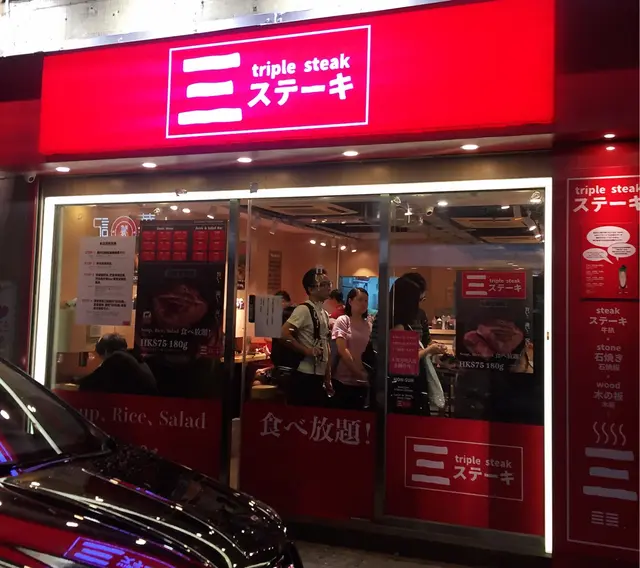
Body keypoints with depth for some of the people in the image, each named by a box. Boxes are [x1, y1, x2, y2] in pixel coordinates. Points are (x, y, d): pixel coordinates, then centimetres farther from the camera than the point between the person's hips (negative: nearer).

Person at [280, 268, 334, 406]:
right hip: (304, 376, -9)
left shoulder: (324, 314, 15)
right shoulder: (304, 309, -13)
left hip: (319, 377, 9)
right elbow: (284, 334, -24)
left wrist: (328, 379, 17)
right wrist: (307, 351, -20)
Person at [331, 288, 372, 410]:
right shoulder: (343, 321, -3)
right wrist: (357, 372, -15)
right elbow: (342, 350, -11)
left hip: (362, 381, 4)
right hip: (344, 379, -4)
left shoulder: (368, 325, 11)